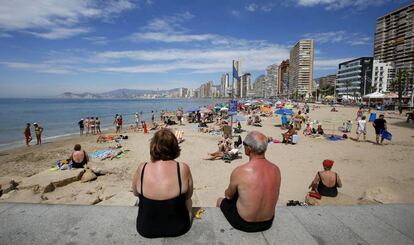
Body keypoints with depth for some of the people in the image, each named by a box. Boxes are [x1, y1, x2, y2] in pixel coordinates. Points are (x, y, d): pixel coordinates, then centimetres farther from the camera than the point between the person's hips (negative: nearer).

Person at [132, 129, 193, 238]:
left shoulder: (142, 168, -18)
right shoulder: (183, 169, -21)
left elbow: (135, 193, 1)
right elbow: (188, 195, -4)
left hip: (145, 230, 1)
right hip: (178, 228, -1)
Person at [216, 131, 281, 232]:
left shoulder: (239, 171, -27)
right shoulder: (276, 169, -12)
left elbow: (228, 195, -8)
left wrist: (228, 192, 15)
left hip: (244, 224, -4)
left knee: (220, 200, 24)